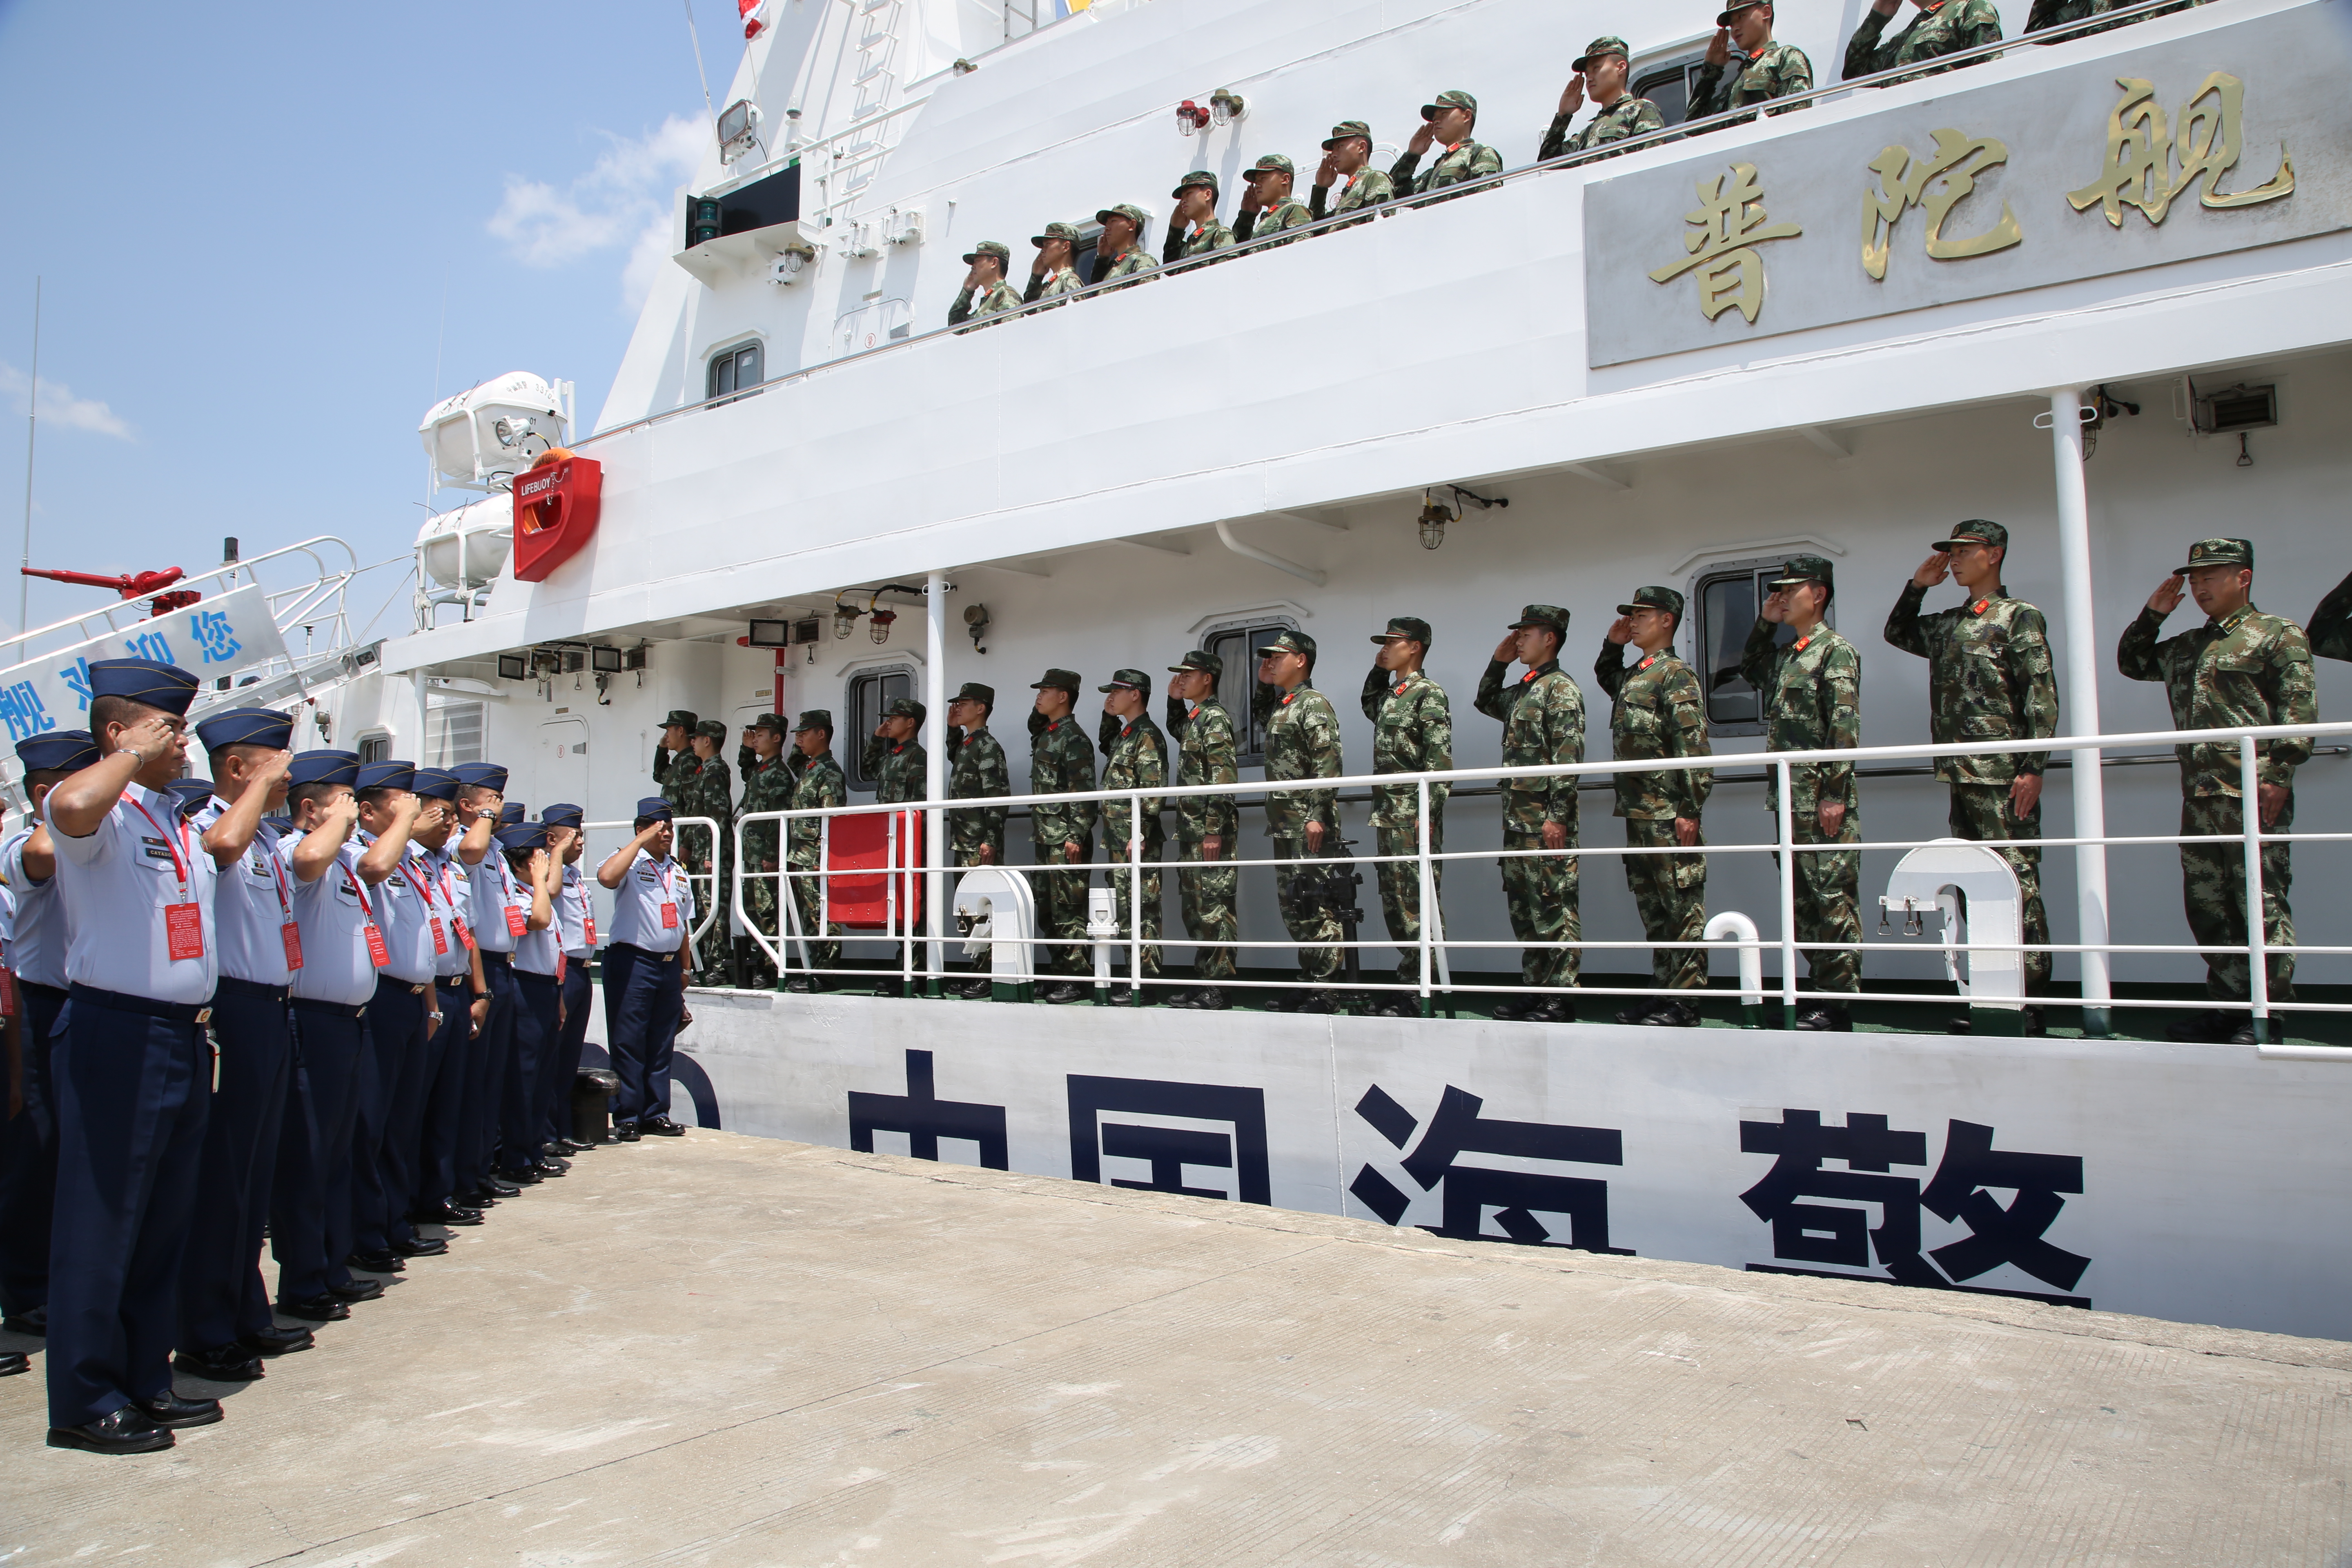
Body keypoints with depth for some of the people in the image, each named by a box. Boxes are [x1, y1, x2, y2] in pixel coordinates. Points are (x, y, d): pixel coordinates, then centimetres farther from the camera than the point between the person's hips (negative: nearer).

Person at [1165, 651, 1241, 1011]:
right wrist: (1174, 700, 24)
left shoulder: (1215, 717, -10)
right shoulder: (1193, 716, 17)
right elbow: (1178, 733, 43)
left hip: (1211, 830, -10)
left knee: (1214, 906, -8)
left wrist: (1215, 831, -23)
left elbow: (1224, 778, -18)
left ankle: (1218, 988, -7)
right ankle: (1202, 981, 19)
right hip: (1190, 830, 10)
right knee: (1194, 907, 12)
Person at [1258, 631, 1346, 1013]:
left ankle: (1326, 991, -6)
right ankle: (1308, 982, 17)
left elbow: (1328, 763, -18)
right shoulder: (1278, 707, 20)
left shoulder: (1314, 704, -7)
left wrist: (1318, 815, -24)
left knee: (1315, 906, -9)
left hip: (1310, 826, -10)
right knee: (1292, 907, 11)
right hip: (1283, 825, 10)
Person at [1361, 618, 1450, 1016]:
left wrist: (1429, 814, -20)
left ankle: (1416, 993, -5)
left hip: (1414, 816, -9)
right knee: (1393, 901, 10)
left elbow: (1439, 760, -14)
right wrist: (1378, 670, 25)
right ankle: (1409, 981, 17)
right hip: (1386, 815, 9)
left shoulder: (1429, 694, -7)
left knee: (1415, 902, -8)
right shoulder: (1389, 695, 18)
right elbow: (1369, 706, 43)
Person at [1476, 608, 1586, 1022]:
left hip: (1546, 817, -9)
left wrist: (1557, 817, -21)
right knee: (1523, 906, 12)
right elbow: (1486, 702, 38)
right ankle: (1535, 990, 19)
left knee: (1554, 906, -7)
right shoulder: (1523, 689, 18)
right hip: (1516, 816, 9)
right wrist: (1498, 661, 22)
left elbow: (1568, 757, -16)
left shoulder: (1561, 689, -8)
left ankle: (1562, 1000, -4)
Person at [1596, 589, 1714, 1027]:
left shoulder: (1676, 674, -8)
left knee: (1682, 908, -4)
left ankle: (1685, 1001, -2)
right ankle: (1662, 991, 18)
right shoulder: (1632, 676, 18)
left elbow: (1694, 747, -15)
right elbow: (1604, 677, 44)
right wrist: (1612, 644, 23)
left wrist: (1690, 810, -20)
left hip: (1669, 815, -9)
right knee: (1652, 908, 12)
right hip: (1637, 813, 9)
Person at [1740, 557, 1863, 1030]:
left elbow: (1845, 727, -13)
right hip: (1788, 797, 9)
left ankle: (1839, 1002, -3)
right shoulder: (1784, 654, 18)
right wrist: (1764, 623, 21)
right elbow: (1749, 671, 38)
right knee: (1804, 901, 10)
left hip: (1823, 800, -9)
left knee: (1833, 898, -6)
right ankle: (1821, 990, 16)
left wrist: (1835, 793, -19)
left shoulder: (1836, 651, -6)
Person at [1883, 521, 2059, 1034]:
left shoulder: (2019, 617, -2)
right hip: (1962, 777, 8)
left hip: (2004, 778, -8)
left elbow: (2042, 697, -9)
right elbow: (1897, 634, 35)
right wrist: (1917, 586, 19)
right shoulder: (1947, 625, 18)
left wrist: (2033, 767, -17)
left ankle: (2031, 1004, -4)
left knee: (2018, 884, -7)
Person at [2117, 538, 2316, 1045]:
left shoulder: (2278, 635, 1)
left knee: (2263, 906, -5)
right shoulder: (2187, 647, 21)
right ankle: (2229, 1005, 17)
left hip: (2253, 794, -7)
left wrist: (2279, 775, -17)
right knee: (2207, 907, 9)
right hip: (2199, 797, 8)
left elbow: (2300, 709, -8)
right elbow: (2132, 663, 35)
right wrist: (2153, 613, 20)